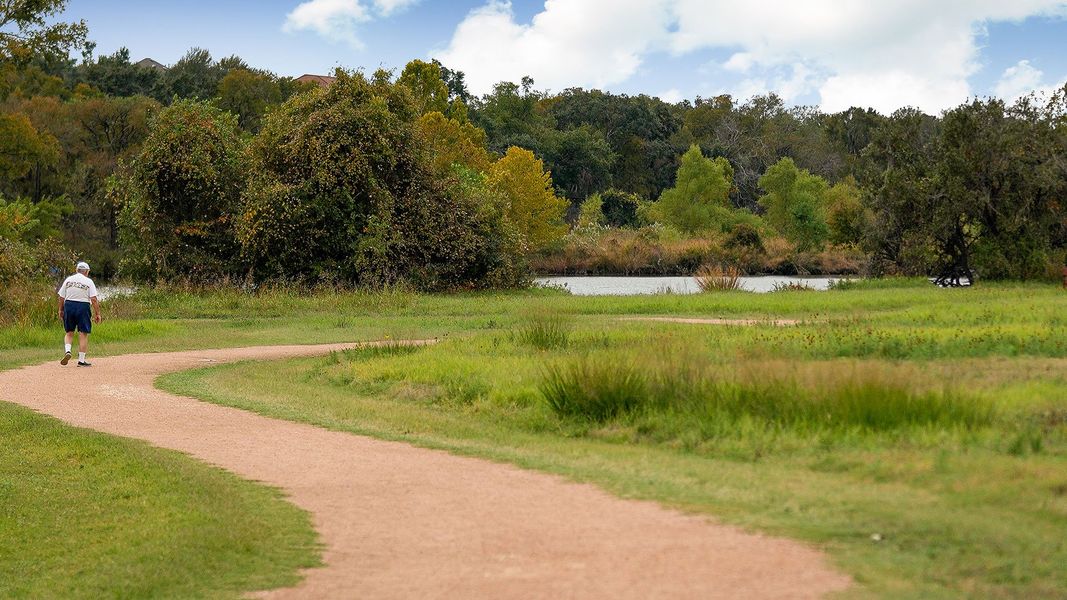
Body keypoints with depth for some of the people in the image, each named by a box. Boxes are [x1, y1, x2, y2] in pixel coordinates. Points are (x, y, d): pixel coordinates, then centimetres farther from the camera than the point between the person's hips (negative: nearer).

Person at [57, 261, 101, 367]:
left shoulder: (68, 280, 8)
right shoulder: (88, 281, -1)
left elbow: (61, 297, 8)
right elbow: (94, 299, -8)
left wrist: (60, 310, 19)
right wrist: (97, 313, -5)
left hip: (68, 305, 3)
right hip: (83, 306, -3)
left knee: (69, 332, 16)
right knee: (83, 334, 2)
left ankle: (67, 351, -8)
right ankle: (81, 360, 1)